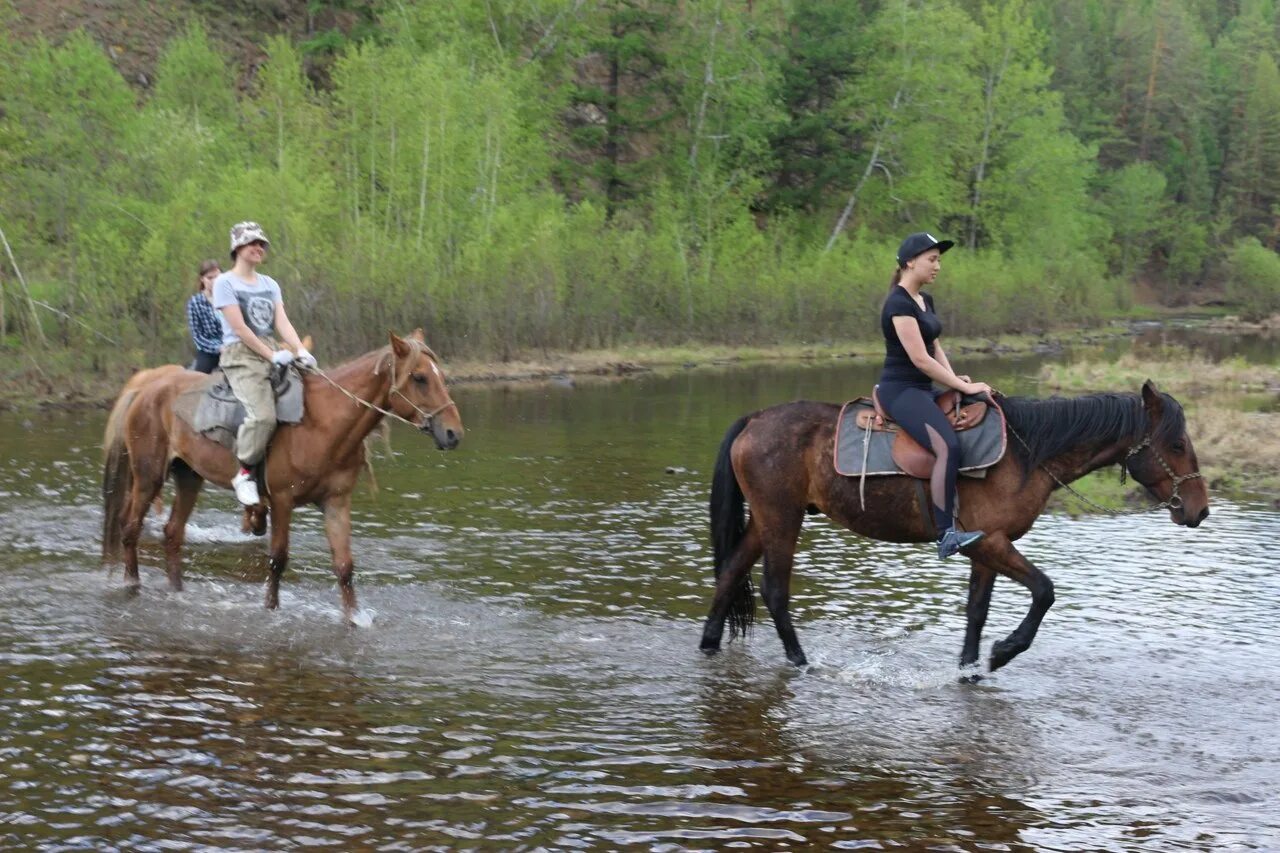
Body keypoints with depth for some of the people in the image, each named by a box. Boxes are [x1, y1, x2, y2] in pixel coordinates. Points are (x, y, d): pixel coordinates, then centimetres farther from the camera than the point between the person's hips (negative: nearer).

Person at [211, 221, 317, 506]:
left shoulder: (270, 285, 19)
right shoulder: (225, 283, -1)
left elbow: (282, 322, 7)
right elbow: (239, 328, -9)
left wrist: (300, 350, -11)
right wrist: (271, 356, -15)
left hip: (274, 353, 7)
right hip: (241, 356, -7)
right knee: (263, 415, -30)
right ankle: (244, 472, -15)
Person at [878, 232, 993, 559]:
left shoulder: (925, 301, 15)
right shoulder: (899, 304, -15)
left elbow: (936, 347, 17)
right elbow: (920, 359, -20)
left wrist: (955, 378, -1)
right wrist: (963, 386, -16)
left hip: (923, 389, 10)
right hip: (900, 390, -10)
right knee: (948, 446, -29)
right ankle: (946, 535, -31)